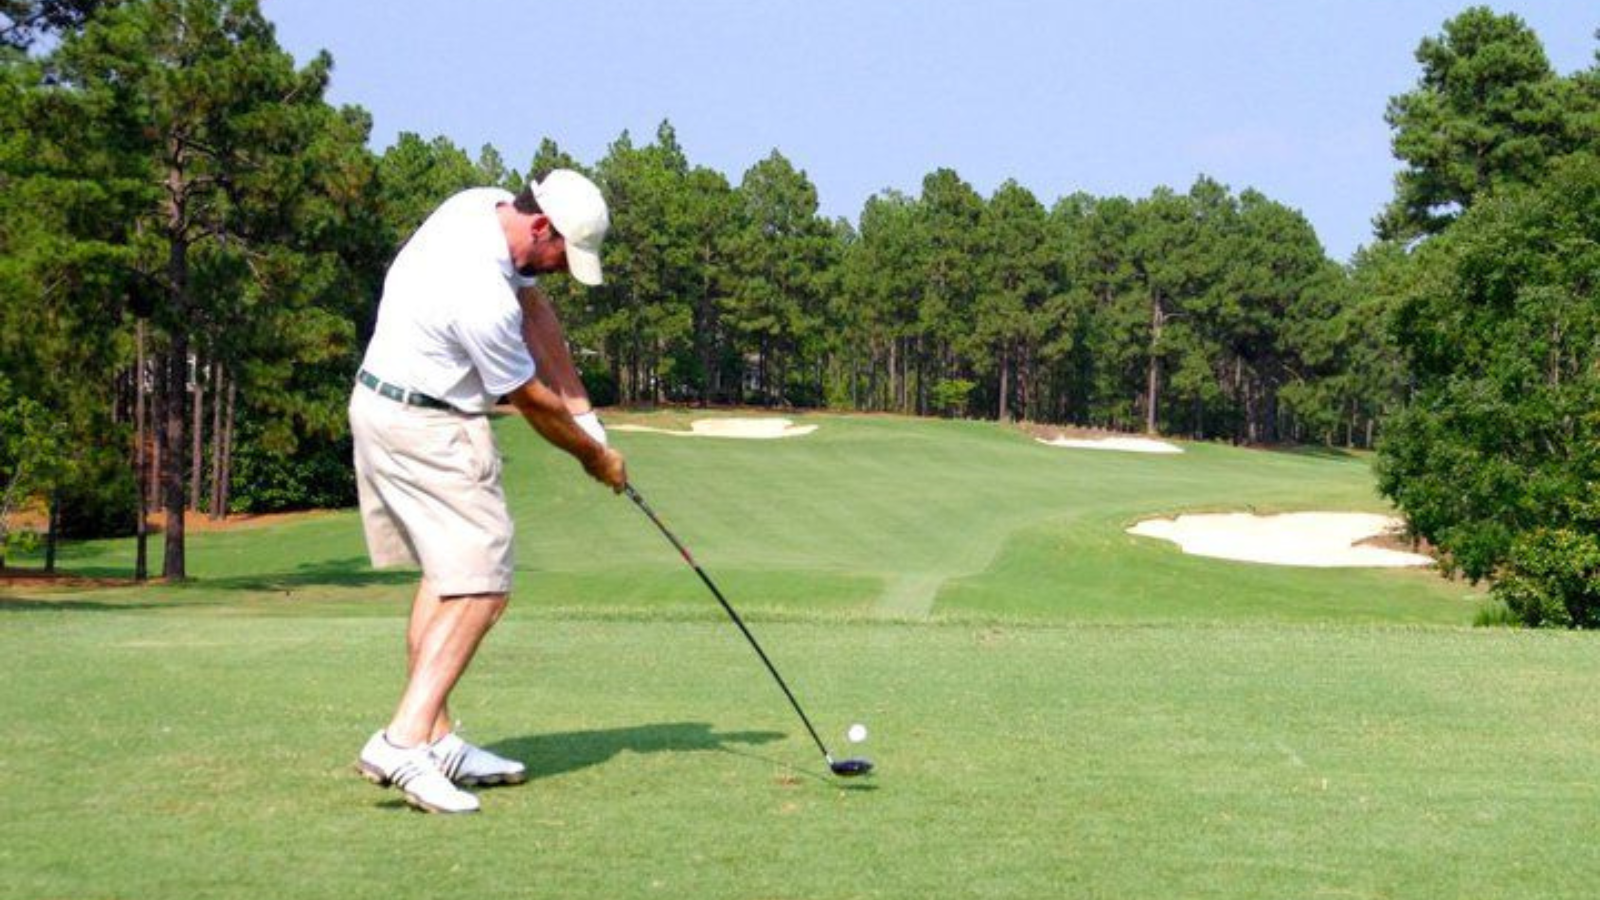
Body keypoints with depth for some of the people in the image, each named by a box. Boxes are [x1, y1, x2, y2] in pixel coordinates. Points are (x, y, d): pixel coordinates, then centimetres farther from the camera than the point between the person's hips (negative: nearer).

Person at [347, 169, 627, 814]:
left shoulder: (487, 205, -2)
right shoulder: (483, 299, -29)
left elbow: (534, 307, 9)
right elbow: (532, 403, -14)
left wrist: (581, 407, 5)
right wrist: (595, 456, 3)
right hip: (429, 430, -11)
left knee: (445, 574, 14)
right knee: (479, 586, -12)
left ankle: (435, 738, 15)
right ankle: (405, 740, -20)